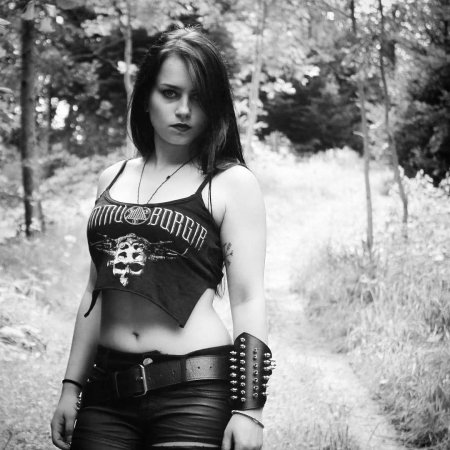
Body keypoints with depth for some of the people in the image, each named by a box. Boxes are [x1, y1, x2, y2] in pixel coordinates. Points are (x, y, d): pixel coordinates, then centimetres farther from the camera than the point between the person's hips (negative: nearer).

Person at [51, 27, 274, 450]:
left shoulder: (232, 183, -2)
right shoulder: (113, 179, 12)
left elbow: (248, 300, -6)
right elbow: (96, 292, 16)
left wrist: (248, 410, -12)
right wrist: (71, 386, 13)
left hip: (196, 391, -4)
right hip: (106, 391, 5)